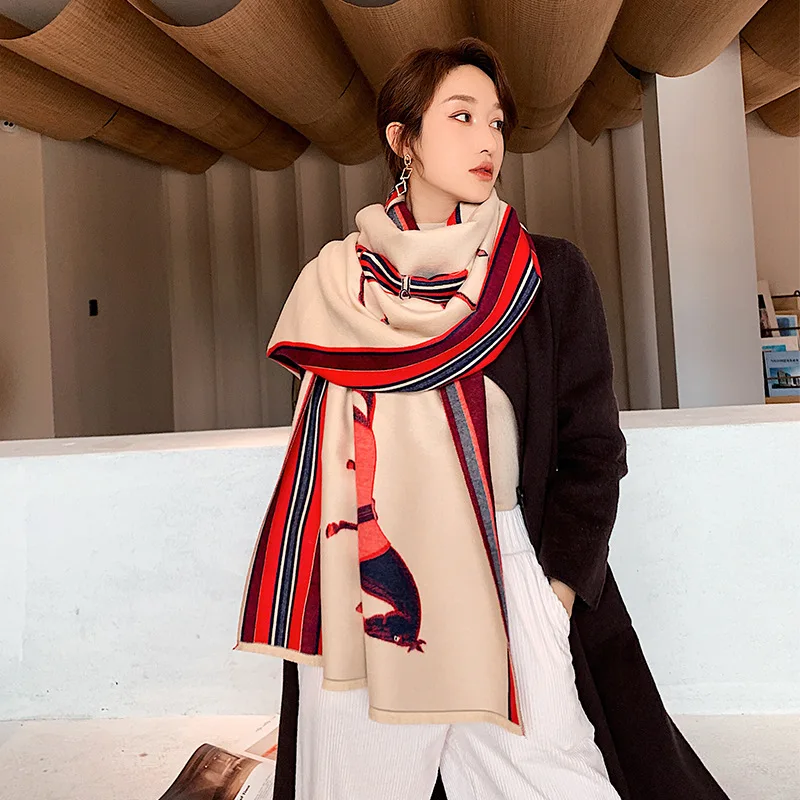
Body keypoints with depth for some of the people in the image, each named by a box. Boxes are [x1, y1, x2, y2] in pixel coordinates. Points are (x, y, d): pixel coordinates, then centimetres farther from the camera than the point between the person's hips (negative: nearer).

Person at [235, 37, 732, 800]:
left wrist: (558, 589, -5)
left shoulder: (550, 274, 4)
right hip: (363, 588, 1)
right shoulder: (335, 281, 6)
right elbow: (318, 447, 12)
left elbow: (591, 448, 3)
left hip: (504, 575, 0)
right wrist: (322, 589, 8)